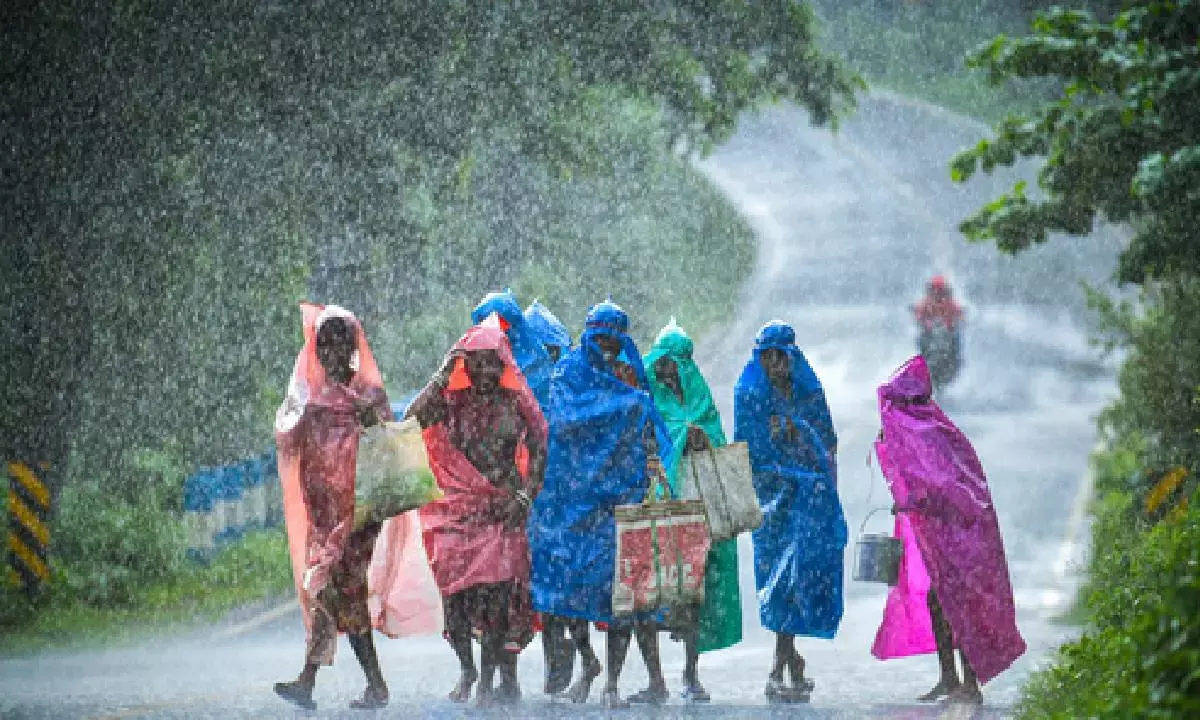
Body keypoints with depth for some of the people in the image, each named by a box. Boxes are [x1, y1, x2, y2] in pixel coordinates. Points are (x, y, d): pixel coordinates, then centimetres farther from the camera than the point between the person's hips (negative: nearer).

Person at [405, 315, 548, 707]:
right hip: (457, 506, 2)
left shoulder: (515, 404, 6)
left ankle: (487, 679, -9)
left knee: (494, 593, -13)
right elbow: (414, 418, -7)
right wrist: (444, 374, -7)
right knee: (453, 591, -8)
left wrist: (524, 497, -6)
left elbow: (539, 450, 5)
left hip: (501, 509, -2)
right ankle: (467, 669, 11)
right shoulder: (453, 400, 8)